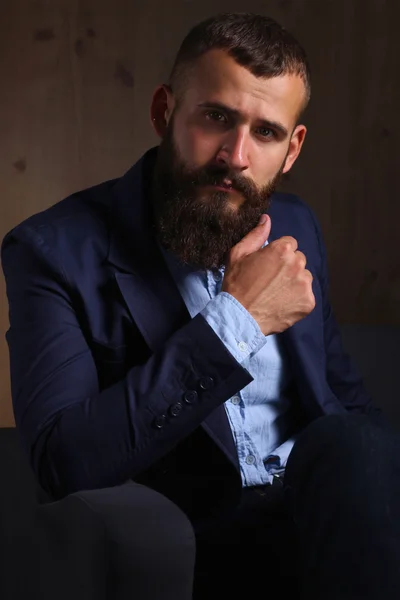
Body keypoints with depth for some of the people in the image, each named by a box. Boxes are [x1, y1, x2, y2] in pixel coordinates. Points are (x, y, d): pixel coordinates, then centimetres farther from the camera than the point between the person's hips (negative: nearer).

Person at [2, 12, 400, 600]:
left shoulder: (295, 226, 9)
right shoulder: (57, 249, -9)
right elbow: (64, 460, -21)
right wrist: (236, 320, -20)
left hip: (324, 507, 6)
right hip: (194, 544, -5)